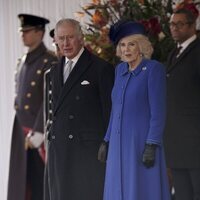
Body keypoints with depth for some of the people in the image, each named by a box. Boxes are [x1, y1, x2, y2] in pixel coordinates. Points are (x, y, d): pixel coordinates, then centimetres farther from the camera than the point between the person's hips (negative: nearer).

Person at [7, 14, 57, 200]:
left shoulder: (49, 62, -10)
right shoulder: (23, 62, 14)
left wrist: (38, 132, -18)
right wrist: (23, 131, 10)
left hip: (40, 131, -7)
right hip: (21, 131, 7)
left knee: (40, 179, -2)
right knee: (23, 180, 7)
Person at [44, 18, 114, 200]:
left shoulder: (102, 69, -4)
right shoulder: (55, 72, 18)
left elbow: (109, 111, -5)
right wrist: (52, 140, 15)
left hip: (89, 150, -6)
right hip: (59, 150, 6)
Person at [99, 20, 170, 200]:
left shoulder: (154, 68, -9)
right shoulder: (120, 69, 11)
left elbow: (158, 111, -13)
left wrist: (152, 146, -18)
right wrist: (108, 141, 16)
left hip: (142, 144, -7)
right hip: (119, 145, 7)